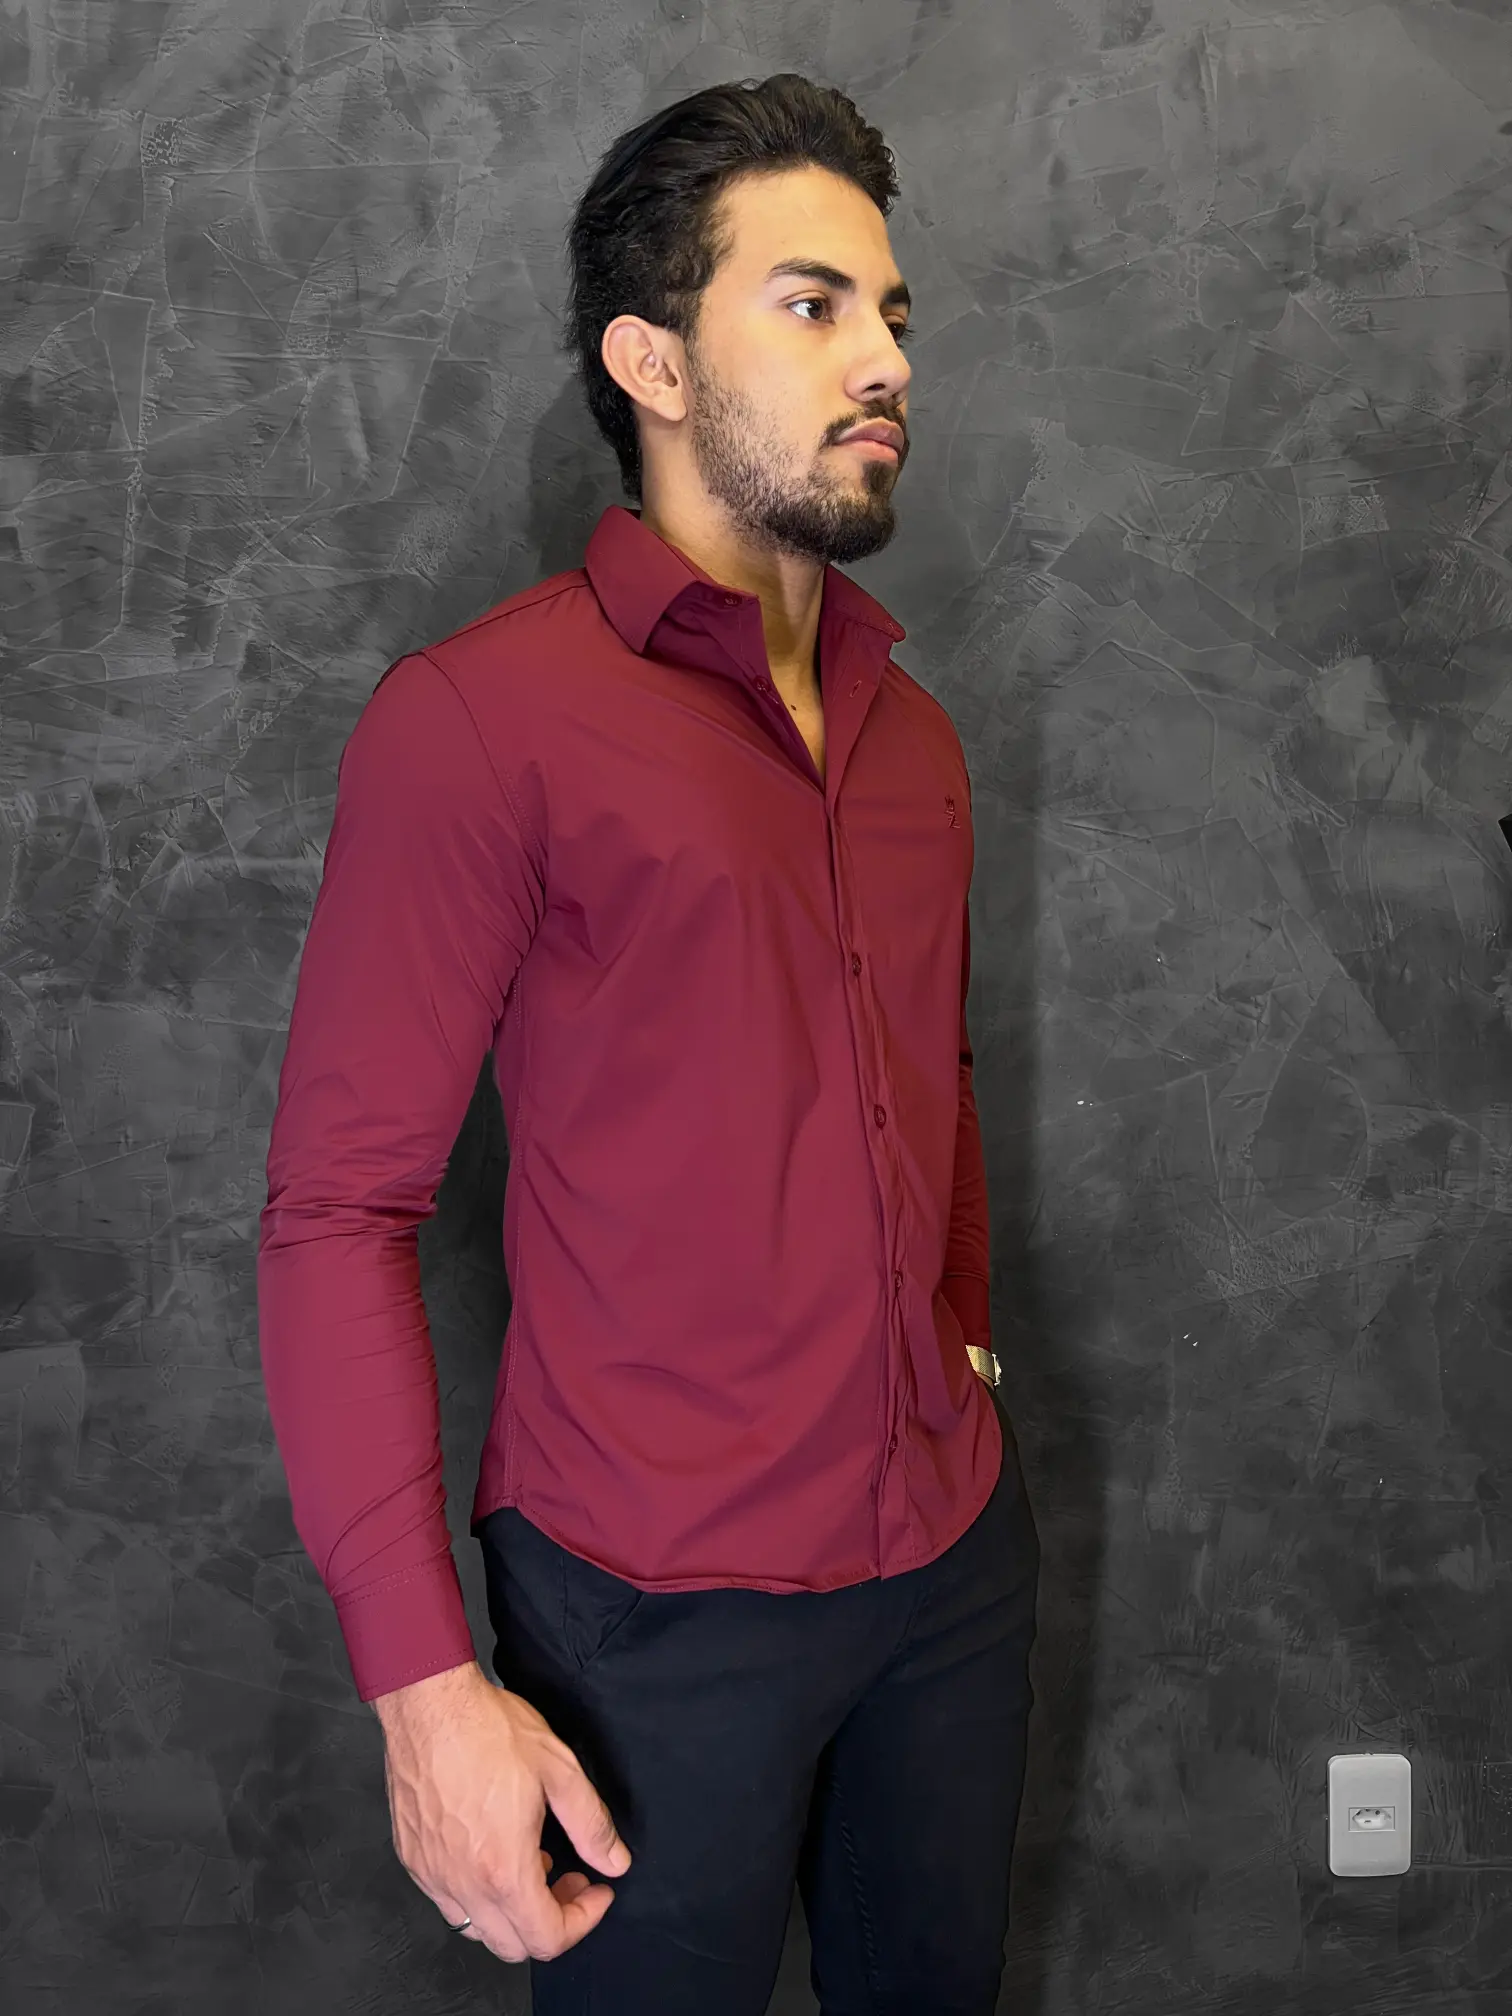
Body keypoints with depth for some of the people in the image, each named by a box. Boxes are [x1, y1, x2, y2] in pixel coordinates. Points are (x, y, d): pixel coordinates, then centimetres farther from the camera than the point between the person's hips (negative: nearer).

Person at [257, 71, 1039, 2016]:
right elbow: (336, 1214, -15)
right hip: (663, 1615, -6)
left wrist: (968, 1375, 14)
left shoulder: (910, 732, 8)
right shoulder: (479, 718, -14)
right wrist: (424, 1684, -18)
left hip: (959, 1559, 6)